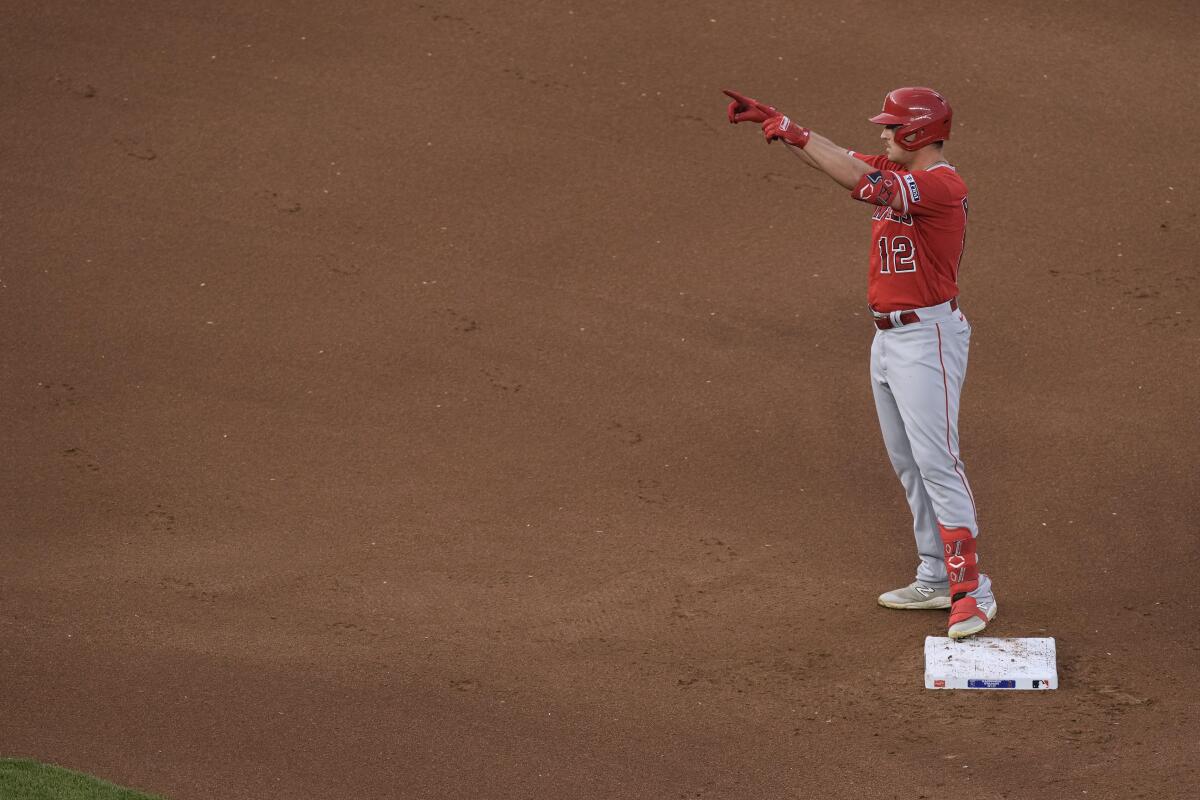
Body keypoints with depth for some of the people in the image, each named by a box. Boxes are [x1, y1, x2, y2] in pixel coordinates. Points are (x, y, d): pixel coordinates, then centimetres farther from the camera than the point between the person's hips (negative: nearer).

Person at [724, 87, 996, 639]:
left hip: (927, 338, -10)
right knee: (908, 464, 14)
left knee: (936, 461, -14)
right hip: (888, 338, 10)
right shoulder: (898, 174, 10)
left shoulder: (941, 185, -19)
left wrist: (797, 134, -27)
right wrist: (771, 121, 2)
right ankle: (936, 579, 21)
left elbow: (864, 183, -31)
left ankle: (972, 592, -13)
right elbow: (841, 159, 13)